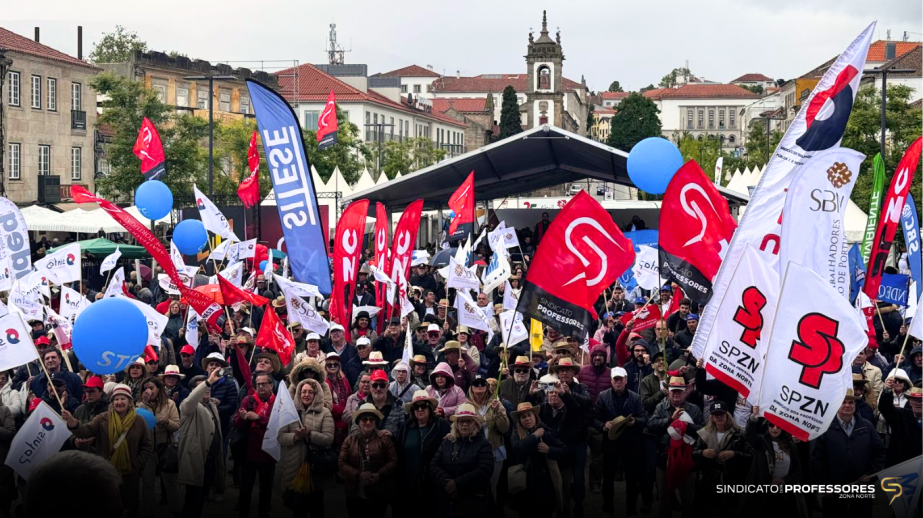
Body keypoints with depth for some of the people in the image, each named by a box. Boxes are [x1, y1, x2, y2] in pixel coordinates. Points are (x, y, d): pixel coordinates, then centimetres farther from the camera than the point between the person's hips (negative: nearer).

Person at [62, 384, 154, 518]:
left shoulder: (139, 421, -1)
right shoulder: (103, 419, -2)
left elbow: (147, 446, 5)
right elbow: (85, 431, -16)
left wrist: (137, 463, -6)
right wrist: (72, 422, -36)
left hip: (129, 473, 0)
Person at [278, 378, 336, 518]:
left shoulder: (324, 413, 0)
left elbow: (329, 439, -10)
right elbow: (280, 437, -1)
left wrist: (309, 434, -24)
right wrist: (295, 437, -20)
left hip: (316, 467, -2)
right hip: (294, 467, 2)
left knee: (316, 505, 8)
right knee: (296, 506, 10)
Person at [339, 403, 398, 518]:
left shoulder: (384, 438, -1)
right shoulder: (350, 440, 4)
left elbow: (393, 461, -5)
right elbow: (342, 464, -2)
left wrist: (379, 475, -20)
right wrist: (358, 475, -17)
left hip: (379, 495, -2)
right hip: (355, 495, 2)